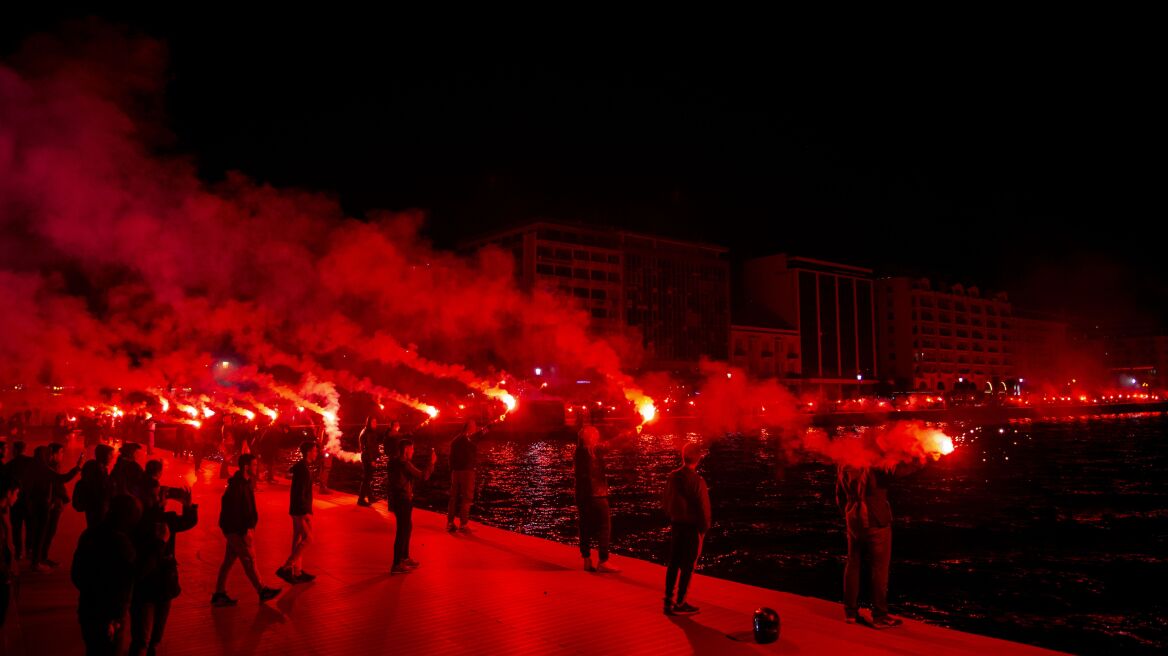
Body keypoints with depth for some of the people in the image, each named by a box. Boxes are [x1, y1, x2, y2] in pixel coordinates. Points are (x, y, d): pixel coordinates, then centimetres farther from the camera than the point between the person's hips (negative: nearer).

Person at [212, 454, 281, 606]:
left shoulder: (246, 483, 10)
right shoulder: (237, 485, -20)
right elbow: (232, 511, -23)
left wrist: (249, 527, 13)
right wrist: (244, 530, -20)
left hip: (240, 529, 10)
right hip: (236, 530, -10)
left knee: (229, 560, 13)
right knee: (249, 559, 1)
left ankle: (219, 595, 20)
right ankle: (262, 591, 11)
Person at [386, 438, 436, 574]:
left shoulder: (393, 462, 9)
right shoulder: (404, 464, -20)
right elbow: (423, 476, -20)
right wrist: (431, 463, -10)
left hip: (397, 500, 10)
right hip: (403, 501, -10)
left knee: (407, 527, 21)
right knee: (403, 531, -4)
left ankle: (404, 557, 33)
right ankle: (397, 565, 0)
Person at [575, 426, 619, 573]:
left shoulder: (579, 451, 8)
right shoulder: (594, 450, -13)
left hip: (582, 495, 8)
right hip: (596, 495, -8)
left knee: (586, 528, 11)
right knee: (604, 528, -3)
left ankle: (587, 561, 15)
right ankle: (603, 562, -5)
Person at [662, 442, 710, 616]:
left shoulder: (672, 476, 0)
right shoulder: (697, 481, -20)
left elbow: (665, 501, 7)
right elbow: (703, 507, -17)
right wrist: (704, 528, -4)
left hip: (676, 524, 6)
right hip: (692, 527, -6)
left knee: (673, 563, 14)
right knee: (687, 566, 4)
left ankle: (668, 601, 19)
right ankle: (680, 604, 9)